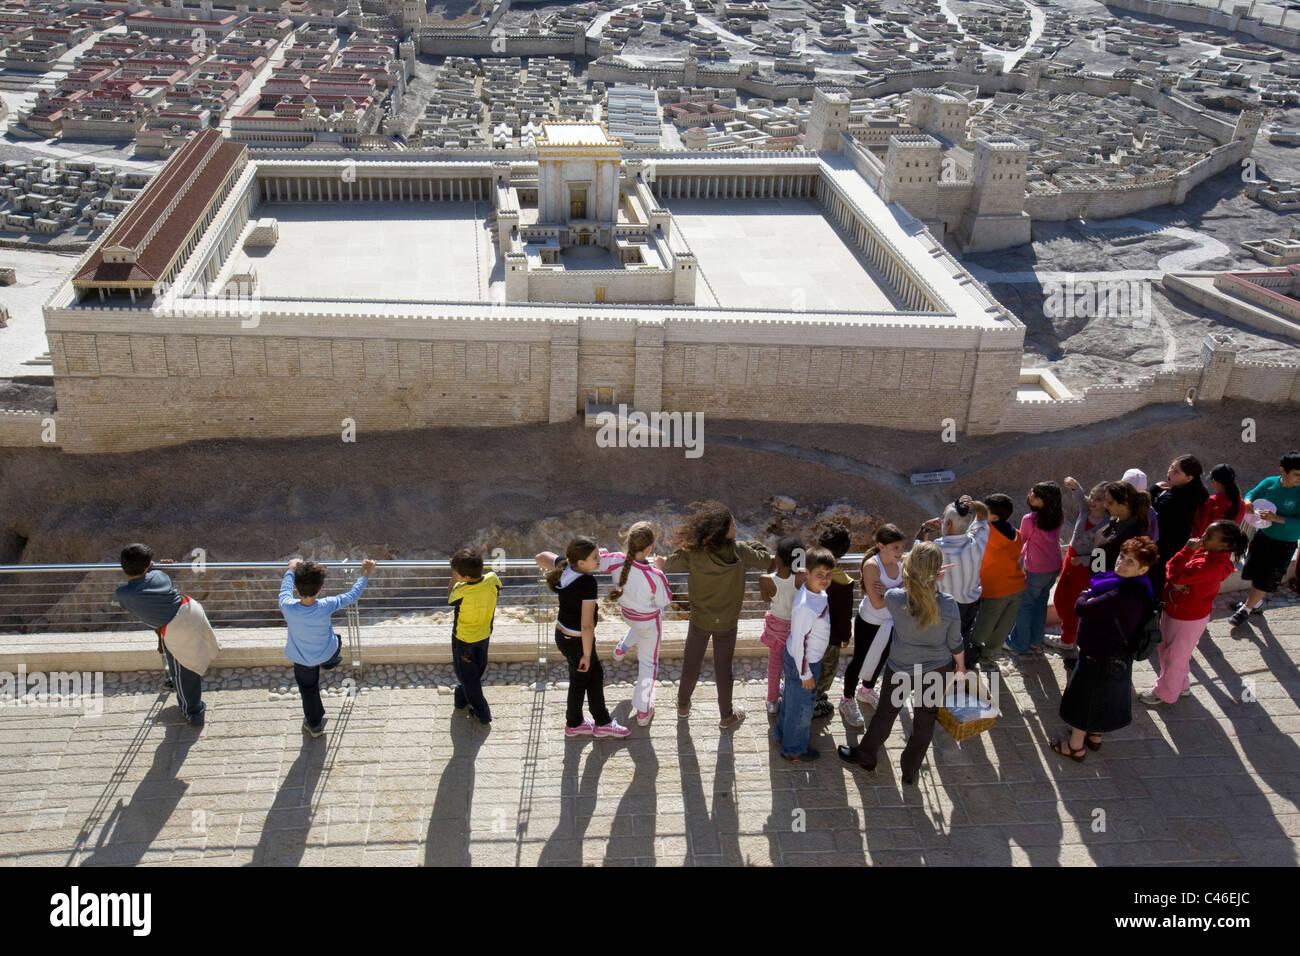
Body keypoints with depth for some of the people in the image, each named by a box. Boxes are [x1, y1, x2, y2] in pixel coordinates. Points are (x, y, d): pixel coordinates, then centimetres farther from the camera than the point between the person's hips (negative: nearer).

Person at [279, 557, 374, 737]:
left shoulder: (287, 607, -36)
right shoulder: (326, 607, -38)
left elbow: (286, 586, -11)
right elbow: (352, 594, -20)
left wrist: (291, 568, 7)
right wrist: (365, 573, -5)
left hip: (302, 659, 1)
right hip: (326, 653, -1)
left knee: (308, 689, 26)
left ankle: (314, 725, 46)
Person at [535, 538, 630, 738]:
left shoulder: (563, 566, -12)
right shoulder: (588, 583, -33)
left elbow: (540, 558, 10)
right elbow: (587, 625, -30)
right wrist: (587, 655, -18)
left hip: (561, 633, 8)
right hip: (576, 642, -8)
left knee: (595, 675, 24)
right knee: (580, 682, 18)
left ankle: (602, 722, 39)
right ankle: (573, 724, 41)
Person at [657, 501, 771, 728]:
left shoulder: (693, 552, -20)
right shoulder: (739, 551, -24)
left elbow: (669, 564, -7)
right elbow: (766, 561, -9)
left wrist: (662, 564, 16)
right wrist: (754, 545, 9)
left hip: (699, 620, 1)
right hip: (726, 623, -1)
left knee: (691, 663, 22)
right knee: (723, 668, 17)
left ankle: (683, 706, 43)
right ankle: (726, 716, 35)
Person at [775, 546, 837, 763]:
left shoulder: (819, 593, -11)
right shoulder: (805, 607, -36)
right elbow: (798, 644, -27)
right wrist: (805, 674, -18)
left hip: (811, 657, 8)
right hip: (803, 662, -8)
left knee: (793, 697, 29)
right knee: (801, 706, 13)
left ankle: (783, 731, 53)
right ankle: (793, 750, 35)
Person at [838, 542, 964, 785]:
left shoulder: (894, 598, -27)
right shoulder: (948, 605, -25)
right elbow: (955, 643, -9)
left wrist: (928, 580, -2)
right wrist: (961, 666, 9)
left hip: (900, 667, 0)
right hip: (937, 669, 0)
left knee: (886, 712, 22)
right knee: (925, 720, 20)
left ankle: (866, 755, 43)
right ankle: (911, 771, 37)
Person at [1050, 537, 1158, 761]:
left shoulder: (1122, 596, -39)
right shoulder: (1137, 588, -6)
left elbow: (1081, 608, -34)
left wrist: (1084, 595, -16)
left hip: (1100, 658, -9)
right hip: (1117, 654, 9)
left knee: (1084, 697, 13)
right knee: (1102, 697, 29)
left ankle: (1075, 746, 33)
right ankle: (1094, 735, 51)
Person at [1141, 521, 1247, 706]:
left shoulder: (1210, 566, -35)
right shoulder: (1204, 552, -7)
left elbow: (1174, 576, -34)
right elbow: (1171, 567, 1)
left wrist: (1187, 550, -29)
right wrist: (1177, 582, -20)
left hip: (1188, 620, -9)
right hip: (1173, 610, 9)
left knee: (1175, 656, 14)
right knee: (1164, 647, 26)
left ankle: (1165, 694, 37)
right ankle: (1181, 685, 48)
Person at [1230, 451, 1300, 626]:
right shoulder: (1269, 483, -10)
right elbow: (1252, 493, 7)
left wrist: (1276, 518, -35)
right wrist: (1248, 501, -16)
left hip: (1284, 544, -4)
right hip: (1262, 535, 4)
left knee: (1265, 580, 5)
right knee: (1255, 572, 18)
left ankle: (1246, 610, 22)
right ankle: (1257, 603, 41)